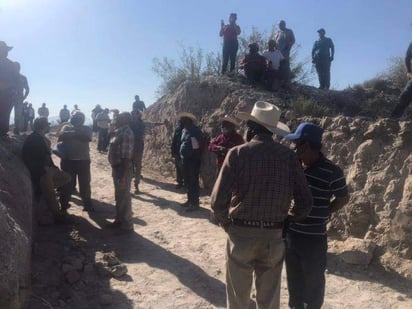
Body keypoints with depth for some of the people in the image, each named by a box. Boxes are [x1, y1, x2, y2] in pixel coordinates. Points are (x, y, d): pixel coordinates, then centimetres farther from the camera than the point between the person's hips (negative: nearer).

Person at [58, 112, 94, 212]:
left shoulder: (87, 129, 7)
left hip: (83, 160, 0)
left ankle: (87, 204, 22)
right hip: (68, 160, 0)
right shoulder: (66, 127, 8)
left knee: (85, 183, 8)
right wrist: (76, 133, -14)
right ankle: (63, 204, 23)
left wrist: (71, 134, -13)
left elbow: (88, 138, -14)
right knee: (67, 182, 9)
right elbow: (61, 135, -13)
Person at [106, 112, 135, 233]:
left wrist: (123, 176, -25)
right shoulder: (120, 132, 11)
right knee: (118, 197, 20)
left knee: (124, 198, 2)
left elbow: (126, 157, -24)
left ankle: (127, 225, 14)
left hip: (123, 170, -10)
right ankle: (119, 220, 34)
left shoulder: (126, 134, -20)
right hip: (117, 168, 10)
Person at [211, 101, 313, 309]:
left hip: (241, 233, -2)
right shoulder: (288, 156, -4)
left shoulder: (238, 153, -11)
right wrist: (284, 220, 13)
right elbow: (305, 202, -4)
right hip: (274, 236, 2)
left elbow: (218, 200, -15)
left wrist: (227, 224, 4)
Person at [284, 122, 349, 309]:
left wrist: (323, 214, -6)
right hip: (289, 233, 5)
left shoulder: (332, 172, -16)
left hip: (314, 238, -5)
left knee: (313, 283, 15)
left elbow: (343, 198, 0)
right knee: (294, 280, 23)